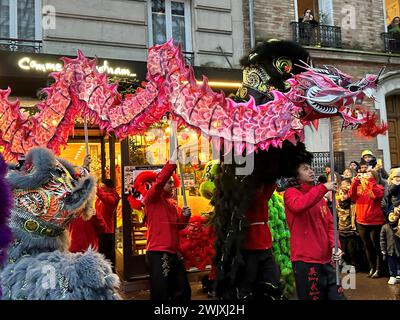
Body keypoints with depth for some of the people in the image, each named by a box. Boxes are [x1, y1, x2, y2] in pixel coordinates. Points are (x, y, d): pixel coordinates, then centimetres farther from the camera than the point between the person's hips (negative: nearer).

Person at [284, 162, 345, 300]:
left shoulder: (319, 196, 15)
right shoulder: (291, 193, -5)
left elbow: (329, 224, 14)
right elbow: (298, 205, -28)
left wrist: (334, 246, -2)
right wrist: (323, 188, -21)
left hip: (326, 258, 6)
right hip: (305, 259, -6)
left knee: (337, 296, 11)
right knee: (313, 297, 2)